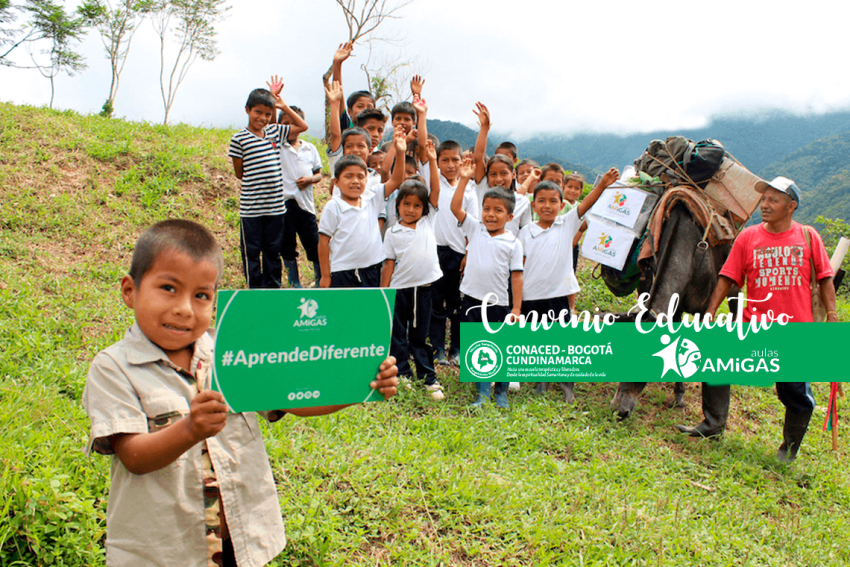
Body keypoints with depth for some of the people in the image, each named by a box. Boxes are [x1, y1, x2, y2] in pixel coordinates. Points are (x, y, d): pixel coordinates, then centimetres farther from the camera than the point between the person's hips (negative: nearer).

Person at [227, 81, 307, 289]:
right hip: (250, 207, -4)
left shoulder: (275, 132, 7)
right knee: (252, 251, 6)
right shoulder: (239, 139, -5)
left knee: (273, 251, 13)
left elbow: (302, 126, 16)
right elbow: (239, 173, 1)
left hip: (275, 205, 4)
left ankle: (273, 288, 23)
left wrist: (284, 106, 9)